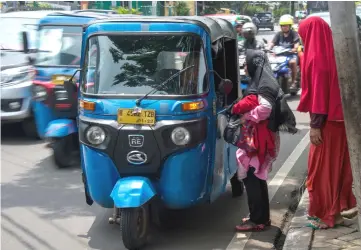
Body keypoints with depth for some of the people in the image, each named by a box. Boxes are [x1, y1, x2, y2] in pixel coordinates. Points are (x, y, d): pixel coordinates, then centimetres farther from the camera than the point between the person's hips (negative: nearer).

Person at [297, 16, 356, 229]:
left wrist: (315, 125, -18)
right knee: (336, 164, 15)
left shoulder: (317, 58, -17)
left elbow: (318, 92, -20)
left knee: (323, 166, 2)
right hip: (338, 117, 9)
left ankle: (327, 215, 10)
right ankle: (335, 210, 24)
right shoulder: (331, 53, 9)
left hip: (326, 121, -9)